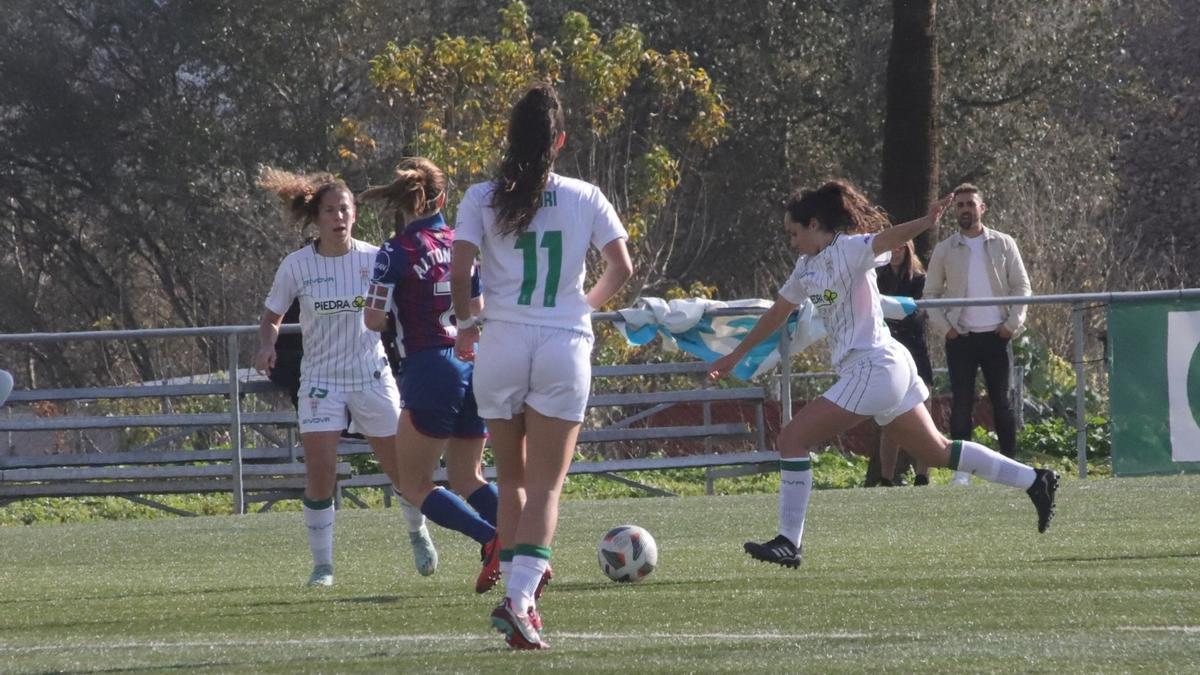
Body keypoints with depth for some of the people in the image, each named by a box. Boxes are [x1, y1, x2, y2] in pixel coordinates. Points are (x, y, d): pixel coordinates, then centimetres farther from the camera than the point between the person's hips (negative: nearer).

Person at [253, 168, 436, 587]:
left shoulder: (374, 259, -6)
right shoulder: (297, 266, -6)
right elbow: (271, 317, 5)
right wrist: (267, 346, -15)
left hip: (372, 376, 1)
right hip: (321, 380, -1)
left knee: (403, 469, 6)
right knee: (320, 475, -14)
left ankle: (418, 533, 37)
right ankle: (322, 564, -1)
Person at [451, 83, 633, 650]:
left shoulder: (482, 198, 0)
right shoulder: (585, 198, 2)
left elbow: (458, 272, -8)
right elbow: (621, 268, 2)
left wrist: (466, 322, 10)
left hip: (501, 345, 1)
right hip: (564, 347, -1)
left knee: (511, 479, 16)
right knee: (545, 486, -1)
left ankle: (517, 592, 13)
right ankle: (519, 598, -18)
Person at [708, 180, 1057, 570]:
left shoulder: (848, 250, -12)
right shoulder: (808, 266, 15)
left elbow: (887, 238, -32)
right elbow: (778, 313, 28)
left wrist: (925, 223, -53)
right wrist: (737, 355, 36)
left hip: (872, 368, -10)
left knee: (792, 439, -10)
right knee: (937, 452, 14)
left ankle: (789, 543, -8)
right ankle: (1034, 481, 18)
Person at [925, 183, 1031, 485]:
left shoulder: (1003, 244, 5)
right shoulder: (944, 250, 6)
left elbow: (1021, 286, 5)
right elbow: (931, 293, 10)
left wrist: (1013, 323, -5)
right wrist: (943, 326, -3)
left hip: (996, 335, 0)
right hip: (960, 337, 0)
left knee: (1002, 402, 1)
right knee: (961, 404, -3)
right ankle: (961, 469, -1)